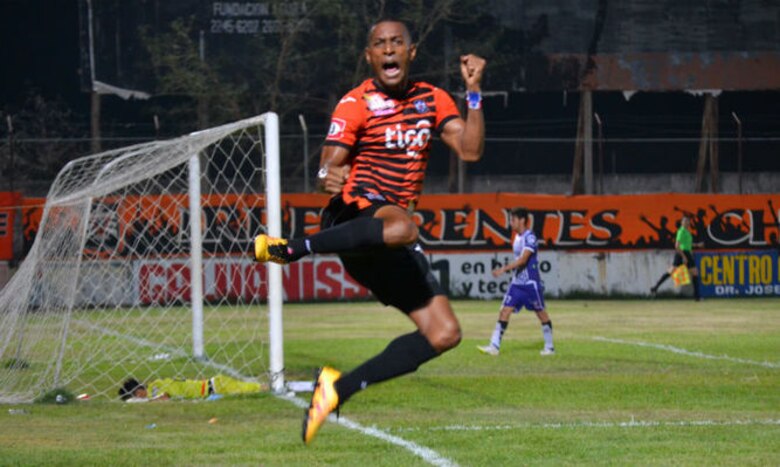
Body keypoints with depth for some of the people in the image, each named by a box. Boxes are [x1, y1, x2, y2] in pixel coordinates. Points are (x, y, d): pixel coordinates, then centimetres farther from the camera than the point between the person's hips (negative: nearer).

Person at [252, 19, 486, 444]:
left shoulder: (432, 100, 12)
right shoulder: (356, 104, -4)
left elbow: (469, 150, 3)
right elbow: (330, 164, -11)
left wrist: (474, 92, -7)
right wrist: (328, 178, -35)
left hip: (391, 242, 6)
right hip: (355, 211, -6)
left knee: (444, 334, -3)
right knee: (400, 229, -45)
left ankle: (339, 388, 0)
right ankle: (292, 248, -33)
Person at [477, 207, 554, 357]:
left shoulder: (529, 237, -15)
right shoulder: (517, 237, 12)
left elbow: (523, 259, -24)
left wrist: (504, 269, -29)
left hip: (530, 283, -8)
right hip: (517, 282, 8)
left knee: (541, 313, 5)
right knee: (505, 311, -4)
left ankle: (549, 347, 17)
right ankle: (494, 346, -9)